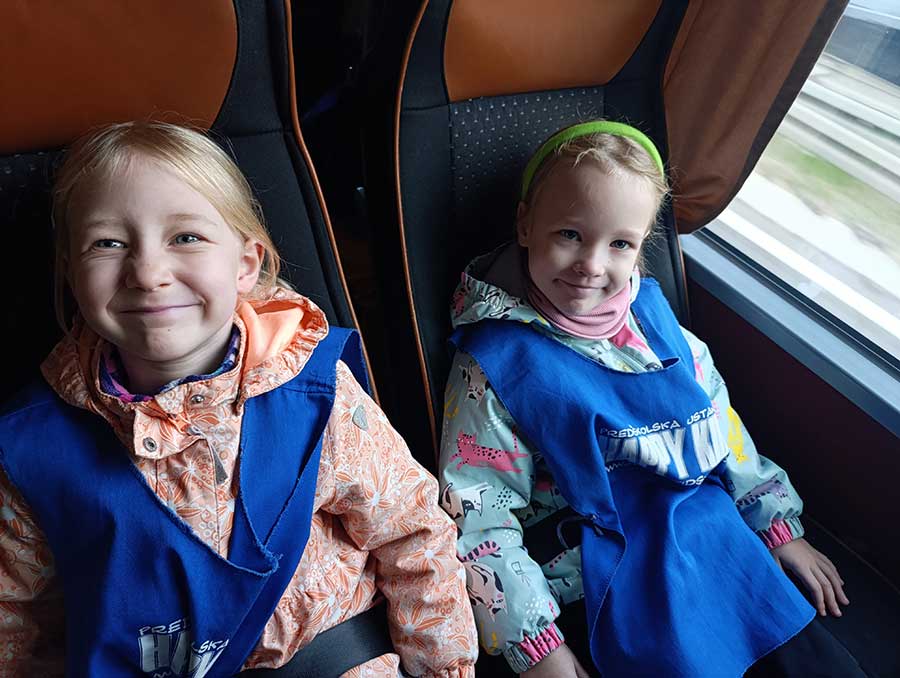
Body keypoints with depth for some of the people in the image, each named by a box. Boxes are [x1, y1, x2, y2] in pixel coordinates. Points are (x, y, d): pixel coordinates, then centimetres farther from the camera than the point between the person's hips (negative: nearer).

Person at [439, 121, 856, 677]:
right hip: (603, 582, -5)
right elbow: (476, 514, -13)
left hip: (713, 538, 5)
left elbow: (721, 424, 11)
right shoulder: (495, 364, -16)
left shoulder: (652, 316, 0)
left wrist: (779, 523, 14)